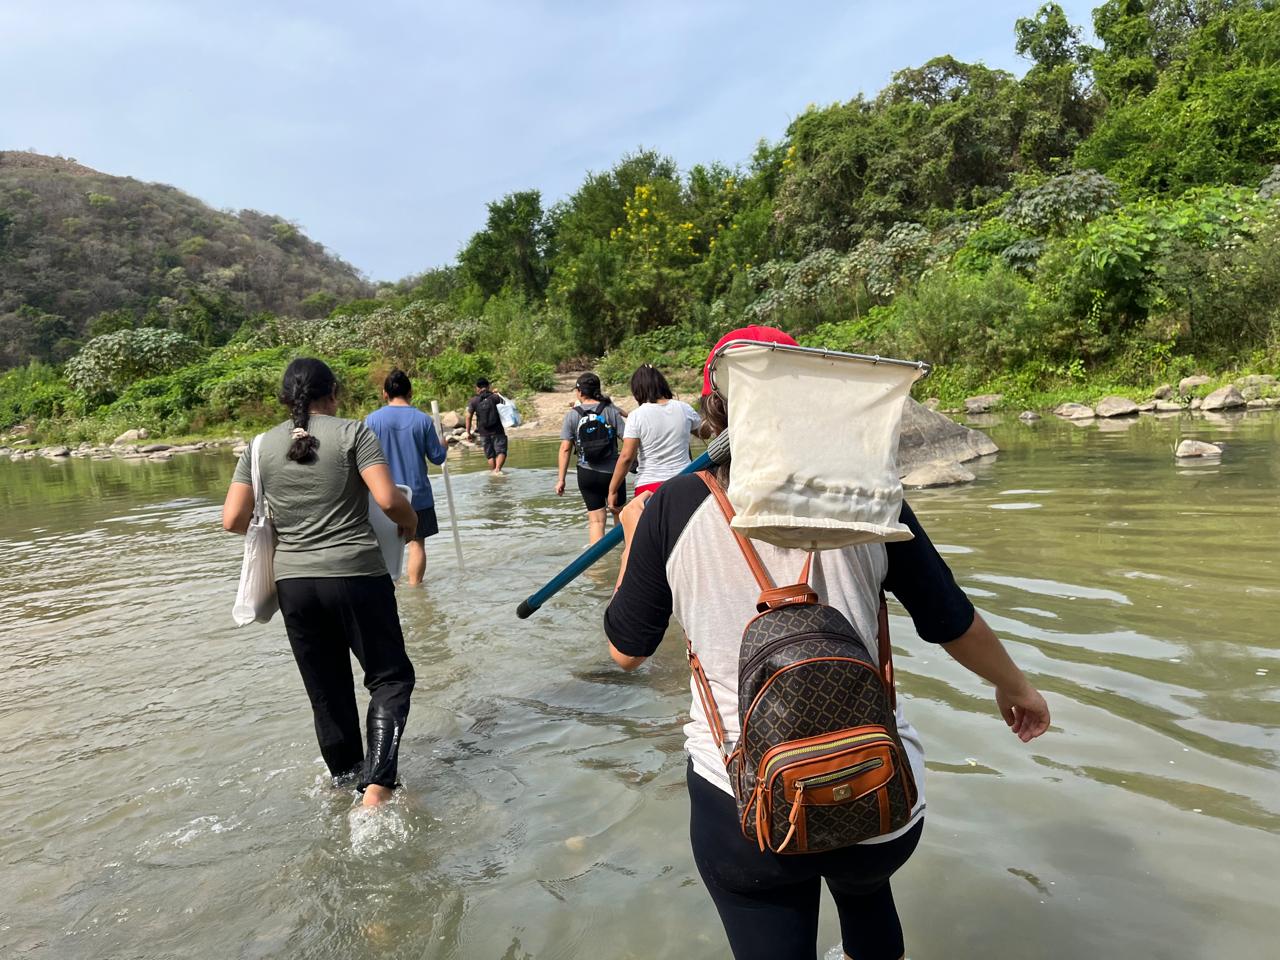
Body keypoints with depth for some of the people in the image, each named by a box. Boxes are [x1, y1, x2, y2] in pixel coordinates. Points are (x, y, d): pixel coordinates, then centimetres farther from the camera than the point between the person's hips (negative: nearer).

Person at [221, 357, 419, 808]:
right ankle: (377, 785, -5)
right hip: (356, 576, -4)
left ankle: (347, 782, 30)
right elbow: (388, 499, -16)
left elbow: (232, 520, 2)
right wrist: (410, 520, 5)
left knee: (327, 693, 17)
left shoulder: (261, 446, 6)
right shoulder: (352, 433, -5)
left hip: (293, 582, 4)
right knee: (390, 677, 9)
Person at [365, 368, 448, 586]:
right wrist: (445, 446, 20)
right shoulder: (423, 420, -7)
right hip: (418, 495, -1)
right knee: (417, 543, 8)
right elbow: (437, 457, -1)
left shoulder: (372, 419, -6)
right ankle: (414, 587, 10)